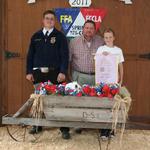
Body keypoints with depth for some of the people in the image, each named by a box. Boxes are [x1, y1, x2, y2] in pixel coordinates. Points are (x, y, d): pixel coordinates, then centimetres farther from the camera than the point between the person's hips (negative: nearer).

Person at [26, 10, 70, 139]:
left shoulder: (60, 36, 3)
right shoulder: (36, 36, 11)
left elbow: (65, 55, -3)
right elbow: (30, 55, 12)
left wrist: (63, 72, -13)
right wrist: (29, 71, 5)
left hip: (55, 73, -3)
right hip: (38, 72, 3)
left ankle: (64, 129, 5)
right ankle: (38, 125, 26)